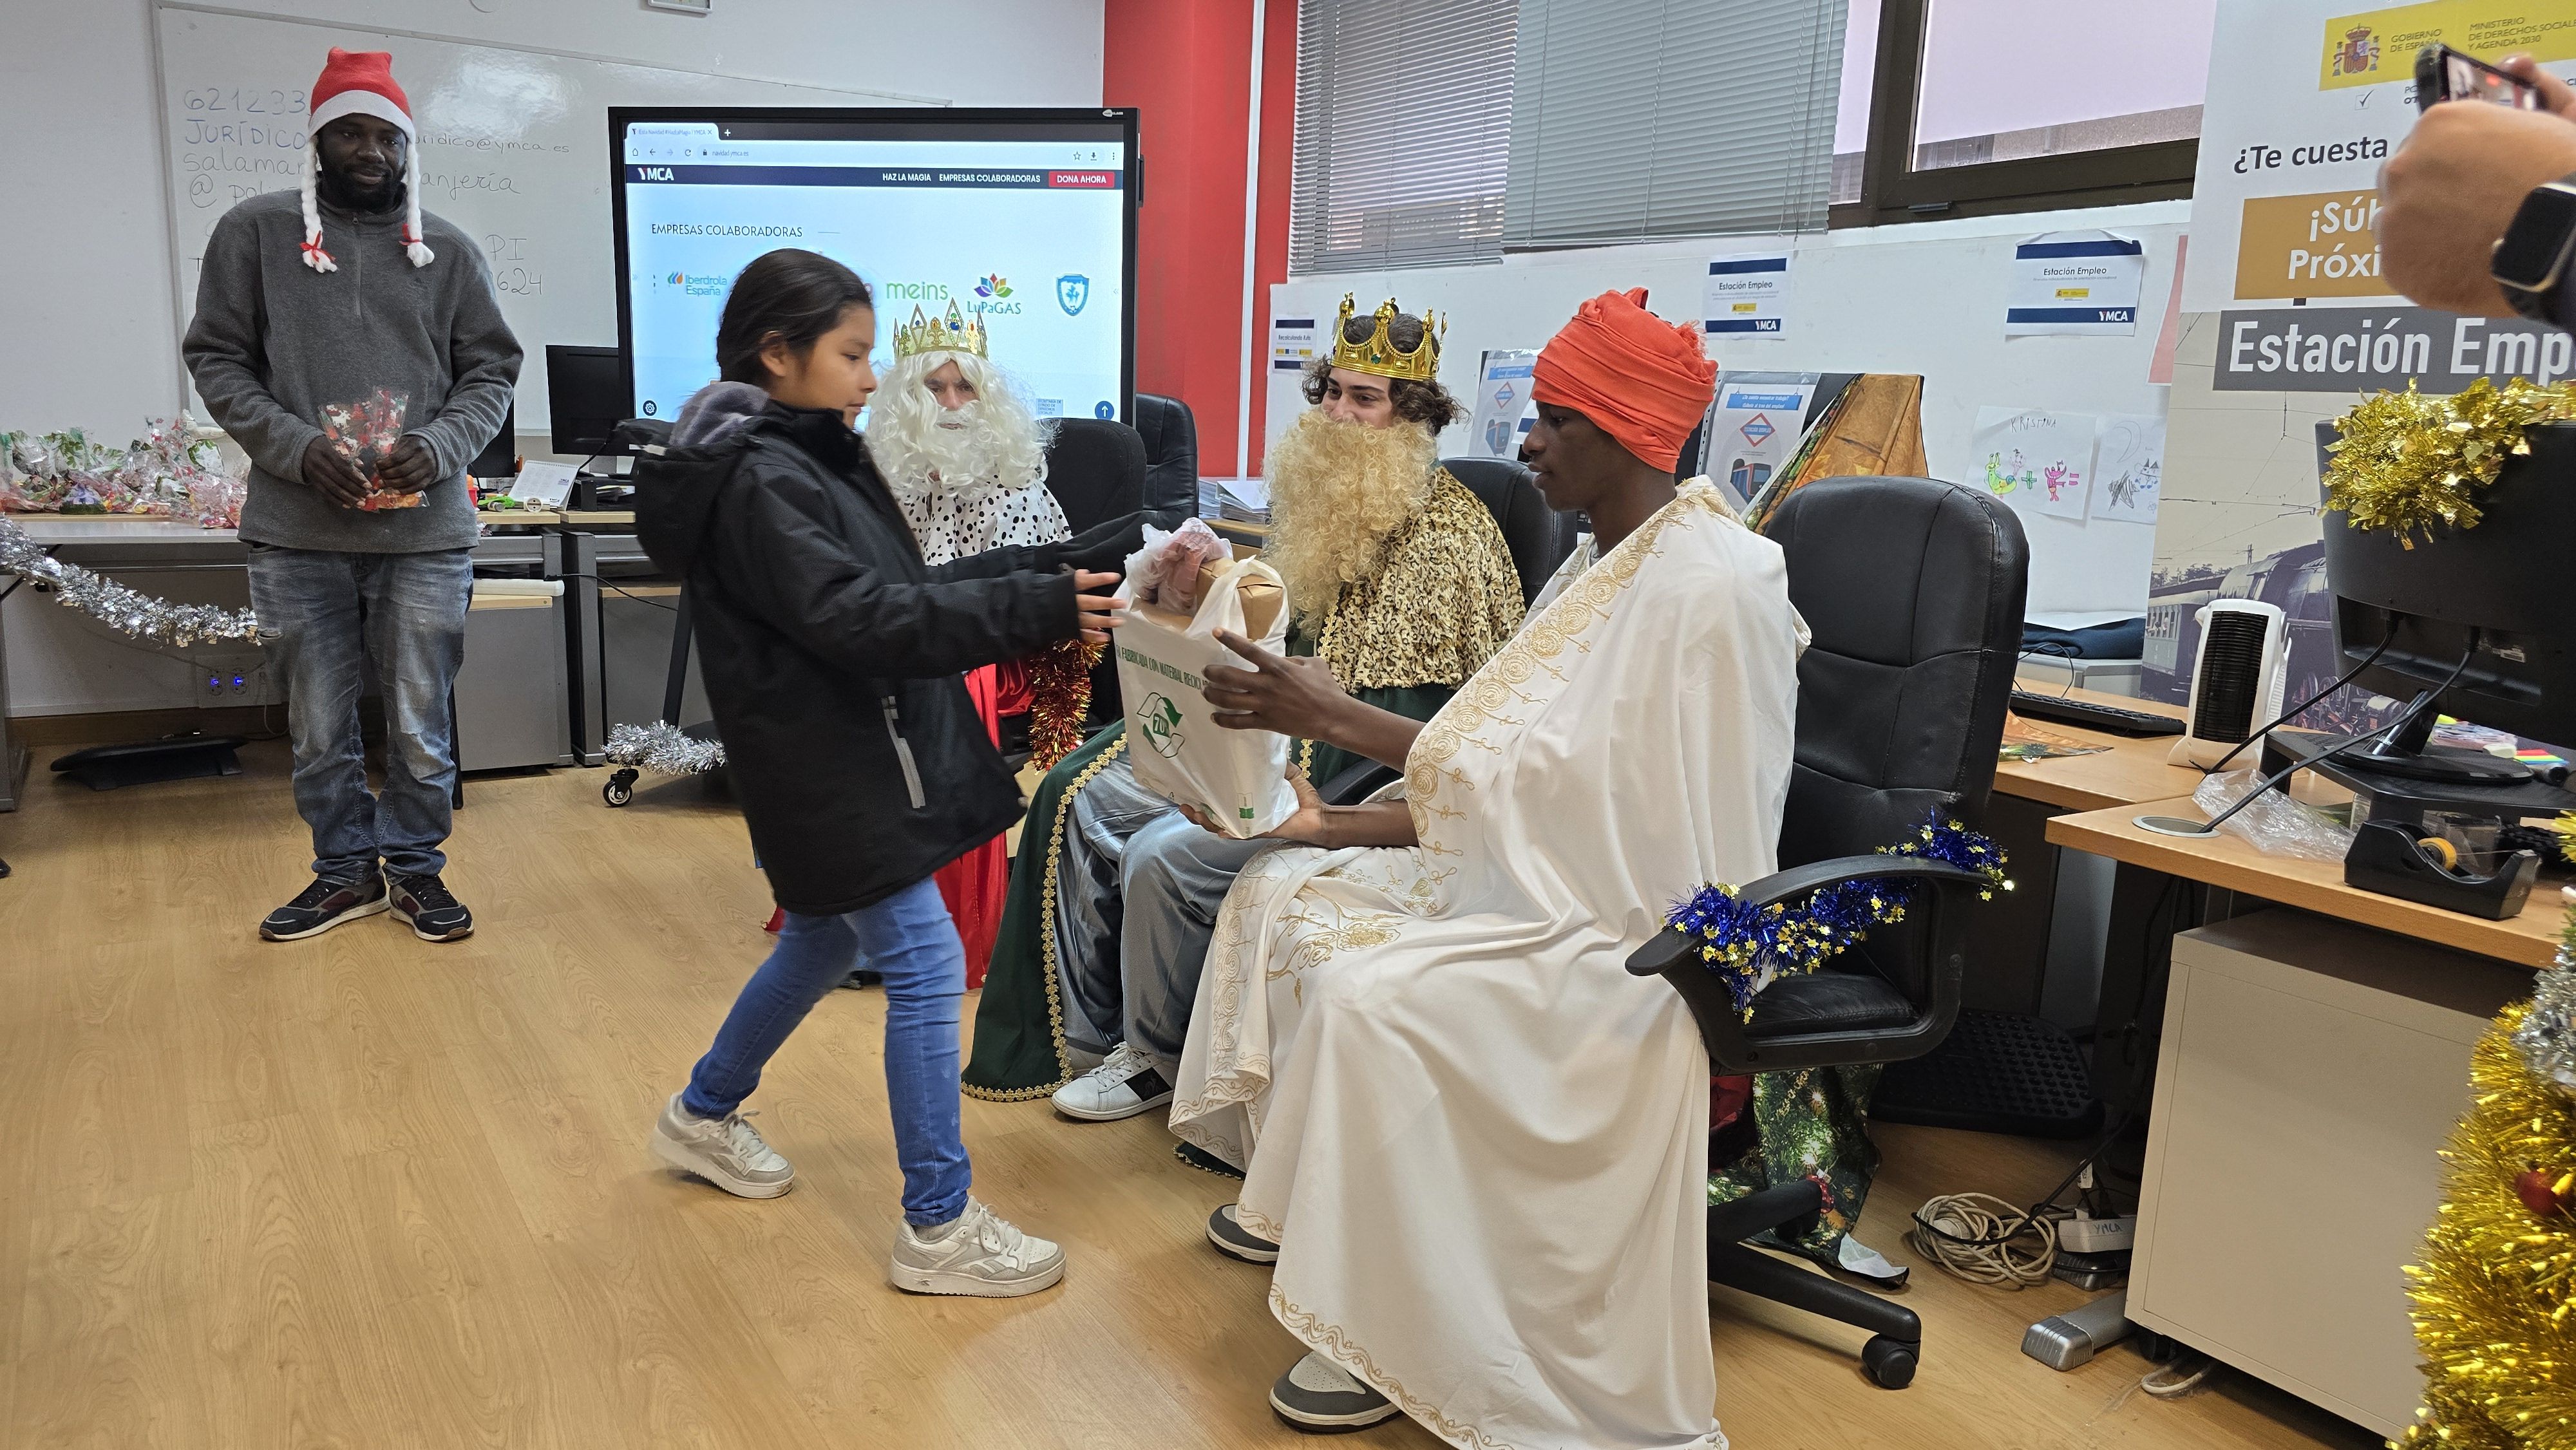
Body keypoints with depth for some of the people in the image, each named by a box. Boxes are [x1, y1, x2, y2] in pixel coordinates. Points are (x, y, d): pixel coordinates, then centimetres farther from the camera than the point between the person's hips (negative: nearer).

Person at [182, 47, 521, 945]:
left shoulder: (449, 251, 7)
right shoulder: (255, 233, 5)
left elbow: (491, 370, 9)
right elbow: (216, 359, 4)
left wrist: (439, 446, -10)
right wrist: (298, 449, -11)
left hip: (425, 531, 0)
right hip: (296, 533, 0)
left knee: (420, 724, 6)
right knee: (318, 727, 10)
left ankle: (416, 869, 24)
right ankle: (346, 871, 27)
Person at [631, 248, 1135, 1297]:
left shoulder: (815, 459, 11)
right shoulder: (761, 484, -19)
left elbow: (897, 586, 11)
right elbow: (860, 620, -28)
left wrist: (1036, 576, -1)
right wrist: (1034, 611, -31)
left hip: (855, 749, 10)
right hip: (821, 766, -10)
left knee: (825, 943, 23)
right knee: (927, 967, -8)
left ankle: (704, 1116, 45)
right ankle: (939, 1230, 2)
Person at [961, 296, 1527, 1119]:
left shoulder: (1448, 537, -15)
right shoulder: (1329, 501, 11)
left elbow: (1420, 716, -20)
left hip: (1346, 777, -9)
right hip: (1271, 735, 9)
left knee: (1164, 856, -26)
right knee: (1076, 795, -1)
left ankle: (1155, 1057, 1)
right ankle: (1086, 1028, 7)